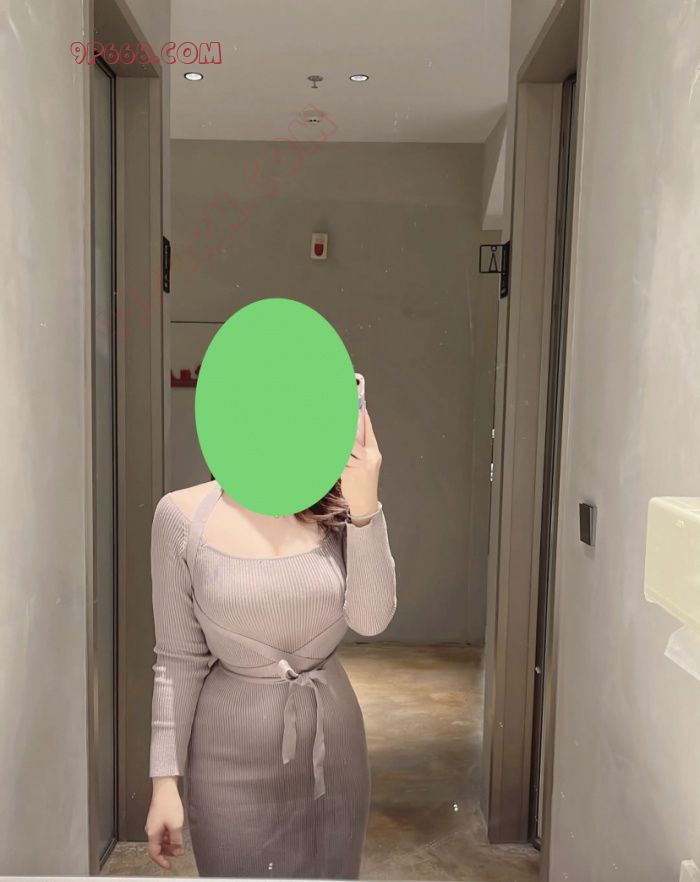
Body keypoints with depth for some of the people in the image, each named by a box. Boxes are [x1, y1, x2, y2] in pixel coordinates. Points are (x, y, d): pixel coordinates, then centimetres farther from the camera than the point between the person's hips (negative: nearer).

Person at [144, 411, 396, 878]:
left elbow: (370, 619, -17)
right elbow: (179, 659, -6)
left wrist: (365, 506, -26)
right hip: (234, 754, -2)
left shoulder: (337, 508, -6)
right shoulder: (184, 514, -11)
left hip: (333, 742, 3)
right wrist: (165, 779, -4)